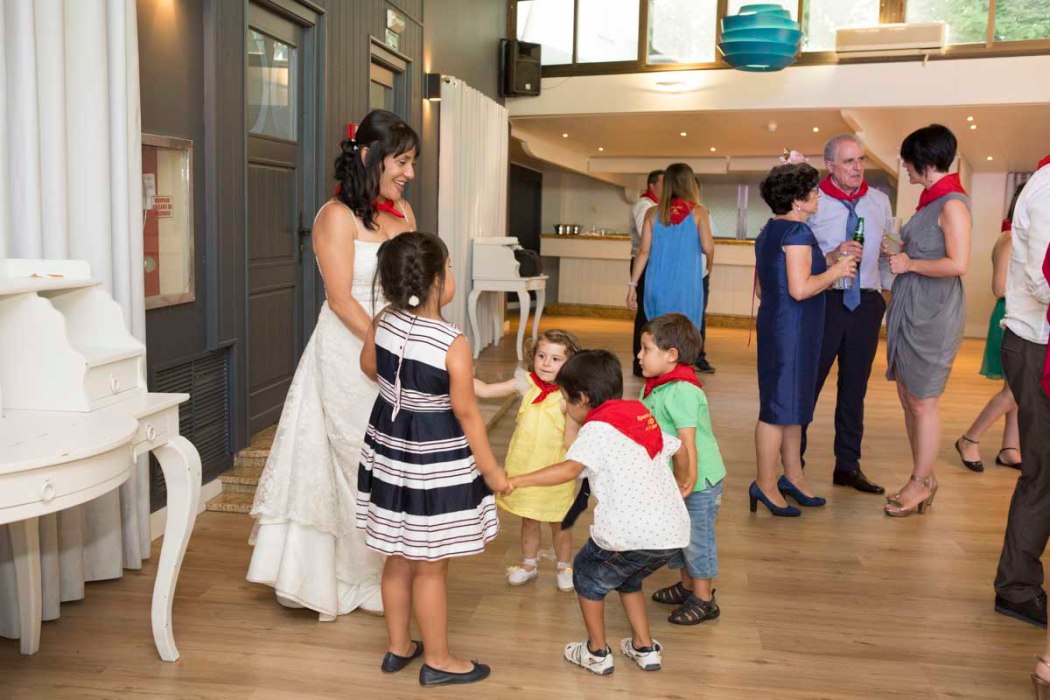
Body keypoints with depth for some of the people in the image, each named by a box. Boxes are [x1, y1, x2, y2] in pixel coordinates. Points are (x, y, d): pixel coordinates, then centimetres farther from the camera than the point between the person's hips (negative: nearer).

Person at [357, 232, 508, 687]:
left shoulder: (383, 323, -6)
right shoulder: (453, 343, -24)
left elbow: (369, 366, 15)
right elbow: (467, 414, -18)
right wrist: (491, 470, -6)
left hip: (389, 450, 7)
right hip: (435, 461, -6)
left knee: (398, 558, 20)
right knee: (430, 566, 8)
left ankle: (398, 647, 35)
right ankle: (437, 661, 24)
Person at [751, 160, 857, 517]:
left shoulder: (769, 231, 14)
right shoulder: (798, 232, -16)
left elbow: (760, 287, 19)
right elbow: (800, 288, -24)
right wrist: (836, 271, -10)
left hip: (774, 323, 10)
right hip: (792, 327, -10)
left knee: (793, 405, 16)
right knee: (781, 406, -3)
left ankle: (793, 477, 26)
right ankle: (766, 484, 5)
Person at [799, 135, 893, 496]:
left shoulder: (879, 202, 9)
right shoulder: (813, 202, -5)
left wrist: (888, 292, 5)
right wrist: (832, 257, -23)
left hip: (867, 303, 5)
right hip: (825, 300, -5)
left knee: (855, 386, 13)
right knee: (808, 381, 1)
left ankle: (848, 465, 24)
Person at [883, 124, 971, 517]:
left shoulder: (952, 204, -14)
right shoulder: (930, 201, 13)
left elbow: (958, 264, -23)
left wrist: (909, 264, -13)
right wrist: (897, 250, 10)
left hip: (933, 315, -9)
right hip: (909, 309, 9)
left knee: (923, 401, 0)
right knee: (907, 396, 13)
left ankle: (920, 484, 13)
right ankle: (924, 478, 25)